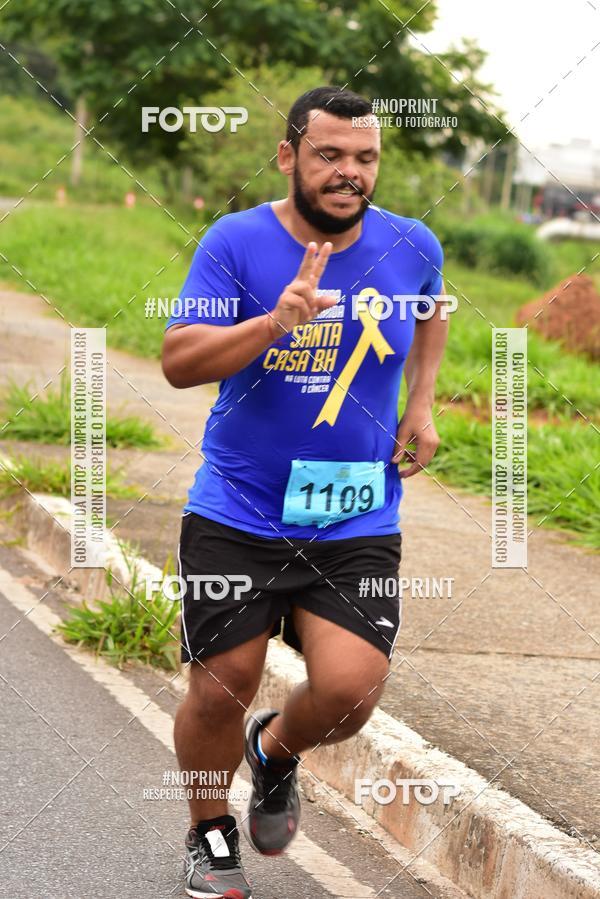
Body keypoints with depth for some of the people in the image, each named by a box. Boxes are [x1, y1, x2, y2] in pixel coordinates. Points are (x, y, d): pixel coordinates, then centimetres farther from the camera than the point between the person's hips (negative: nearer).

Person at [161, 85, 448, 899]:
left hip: (358, 524, 2)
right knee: (221, 690, 3)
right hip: (236, 515, -1)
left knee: (349, 690, -12)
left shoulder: (413, 246, 0)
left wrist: (421, 405, 11)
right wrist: (275, 322, -30)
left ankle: (277, 750, 25)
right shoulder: (236, 242, -9)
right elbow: (179, 361, -16)